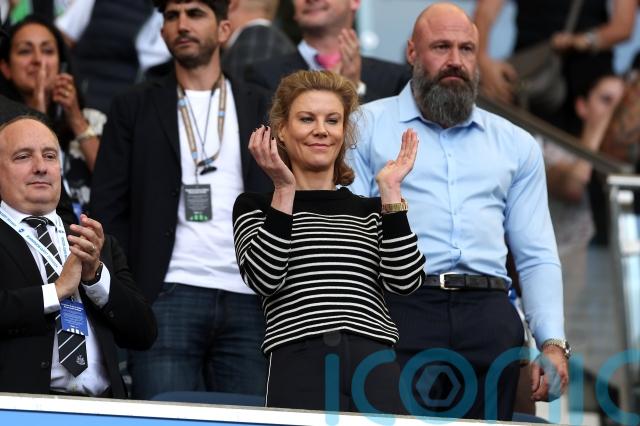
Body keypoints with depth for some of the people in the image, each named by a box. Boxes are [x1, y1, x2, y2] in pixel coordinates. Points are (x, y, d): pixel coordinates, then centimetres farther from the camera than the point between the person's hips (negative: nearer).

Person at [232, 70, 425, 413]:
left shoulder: (371, 210, 20)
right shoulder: (255, 206, 13)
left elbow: (405, 281, 3)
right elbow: (264, 278, -5)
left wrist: (390, 192, 4)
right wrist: (284, 190, -7)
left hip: (377, 368, 2)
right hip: (300, 367, -2)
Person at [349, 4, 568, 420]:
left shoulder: (516, 144, 20)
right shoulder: (368, 126, 10)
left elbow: (537, 257, 17)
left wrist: (553, 343, 3)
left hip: (490, 319, 3)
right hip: (398, 308, -3)